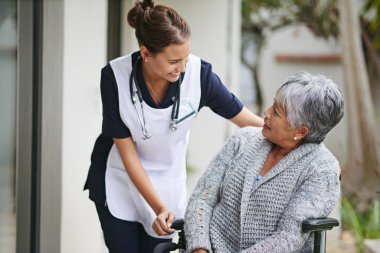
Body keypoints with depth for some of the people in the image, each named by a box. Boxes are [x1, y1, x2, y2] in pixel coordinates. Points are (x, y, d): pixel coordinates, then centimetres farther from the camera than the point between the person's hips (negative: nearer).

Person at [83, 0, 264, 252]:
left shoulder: (199, 73, -22)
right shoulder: (115, 76, -24)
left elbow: (242, 116, -9)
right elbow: (126, 151, -17)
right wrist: (158, 207, -22)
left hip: (166, 182, 1)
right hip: (118, 180, -1)